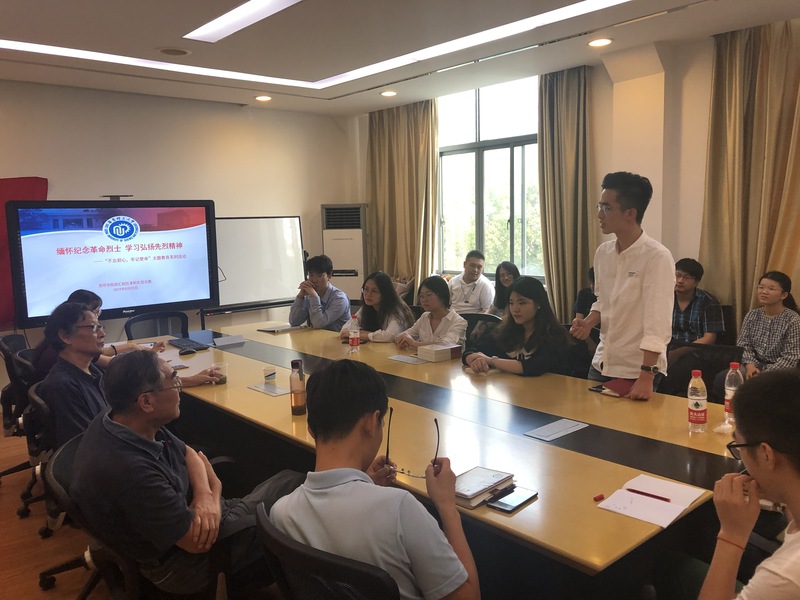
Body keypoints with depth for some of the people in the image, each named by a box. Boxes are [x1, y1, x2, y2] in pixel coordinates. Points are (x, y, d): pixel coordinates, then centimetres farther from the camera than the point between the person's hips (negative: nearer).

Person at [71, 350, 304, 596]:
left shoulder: (116, 421, -9)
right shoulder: (130, 473, -38)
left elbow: (189, 454, 4)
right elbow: (198, 541, -28)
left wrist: (205, 496, -15)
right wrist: (213, 498, -8)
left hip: (182, 512, 8)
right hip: (185, 561, -8)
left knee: (290, 480, 9)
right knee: (295, 484, -2)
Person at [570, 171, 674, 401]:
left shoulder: (657, 257, -18)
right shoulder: (603, 252, 3)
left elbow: (657, 323, -23)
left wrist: (646, 377, -27)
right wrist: (588, 323, -3)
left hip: (637, 371, -6)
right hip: (601, 364, 7)